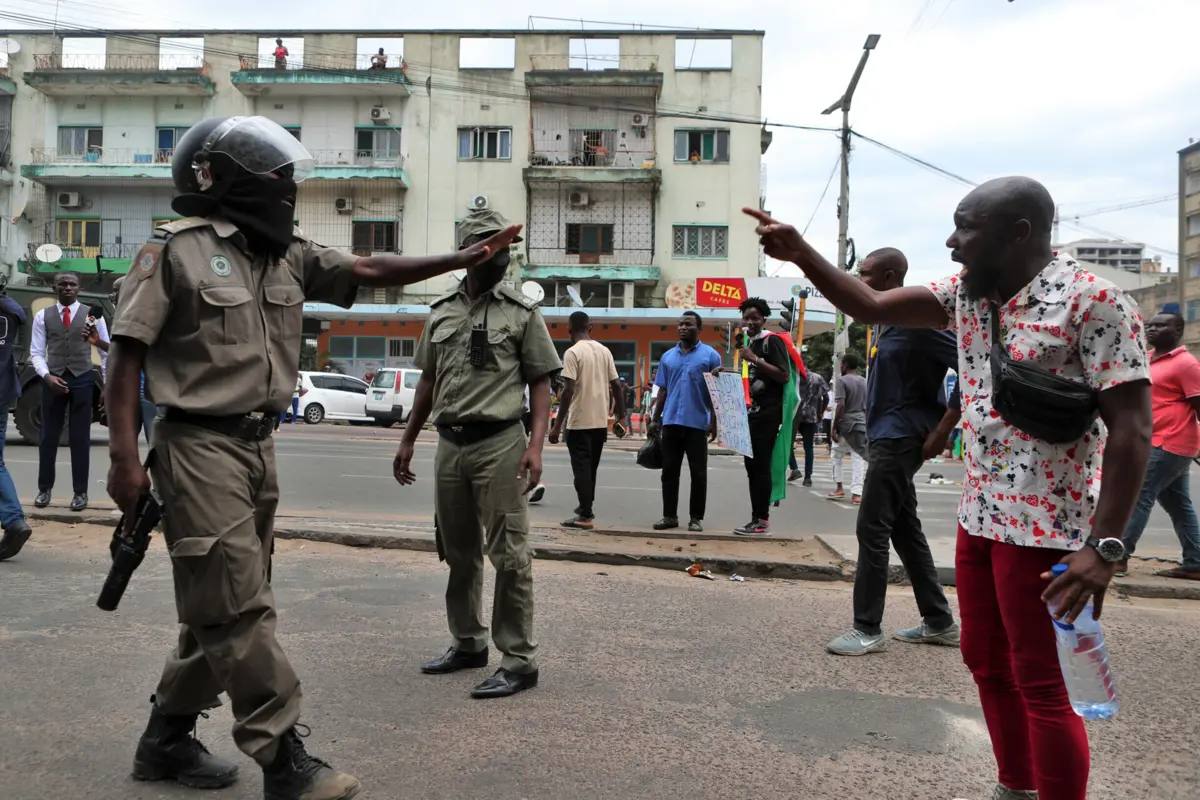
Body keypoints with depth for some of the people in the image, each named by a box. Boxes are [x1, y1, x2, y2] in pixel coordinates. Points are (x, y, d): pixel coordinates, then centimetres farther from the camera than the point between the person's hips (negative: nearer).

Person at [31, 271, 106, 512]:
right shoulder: (43, 316, 5)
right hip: (53, 379, 1)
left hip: (82, 380, -1)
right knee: (49, 437, 8)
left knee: (80, 438, 4)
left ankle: (80, 492, 13)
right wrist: (47, 376, -14)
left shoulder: (92, 315, 1)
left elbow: (106, 352, 2)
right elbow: (36, 352, 3)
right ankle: (44, 489, 22)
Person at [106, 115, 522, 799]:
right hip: (200, 444, -8)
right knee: (243, 610, -6)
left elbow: (372, 271, 11)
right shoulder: (178, 250, -8)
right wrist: (125, 456, -15)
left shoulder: (288, 256, 11)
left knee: (222, 608, 14)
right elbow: (129, 354, -9)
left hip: (259, 445, 8)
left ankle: (167, 741, 30)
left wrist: (464, 259, 7)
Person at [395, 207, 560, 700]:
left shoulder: (522, 312, 0)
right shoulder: (441, 312, 13)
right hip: (449, 443, 5)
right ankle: (468, 643, 30)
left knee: (508, 554, -5)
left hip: (499, 443, -5)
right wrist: (407, 441, 18)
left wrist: (535, 445, -14)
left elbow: (540, 382, -2)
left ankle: (519, 660, 4)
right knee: (458, 551, 14)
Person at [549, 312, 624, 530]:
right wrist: (621, 416, 15)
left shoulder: (573, 352, -11)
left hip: (579, 422, -6)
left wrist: (557, 425, -14)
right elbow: (617, 385, 7)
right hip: (600, 421, 6)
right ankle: (587, 508, 31)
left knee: (581, 468, 0)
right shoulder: (605, 351, 7)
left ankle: (585, 516, 0)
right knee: (591, 467, 18)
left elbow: (569, 390, -17)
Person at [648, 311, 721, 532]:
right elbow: (662, 391, 14)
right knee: (669, 472, 7)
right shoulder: (668, 356, 12)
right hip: (671, 422, 4)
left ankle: (696, 518, 12)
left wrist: (714, 422, -7)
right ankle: (669, 515, 16)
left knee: (698, 473, 3)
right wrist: (655, 419, 10)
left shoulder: (710, 355, 0)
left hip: (697, 423, -4)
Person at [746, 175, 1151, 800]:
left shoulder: (1093, 301, -15)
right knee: (985, 663, 18)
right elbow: (869, 306, 4)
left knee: (1040, 685, 2)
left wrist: (1104, 546, -22)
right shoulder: (965, 295, 6)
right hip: (979, 516, 8)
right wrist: (801, 254, -8)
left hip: (1046, 528, -8)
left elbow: (1131, 429, -18)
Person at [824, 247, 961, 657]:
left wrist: (942, 430, -17)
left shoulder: (919, 321, -14)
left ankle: (867, 630, 2)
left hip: (900, 439, -10)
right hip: (886, 438, 10)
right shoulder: (883, 323, 13)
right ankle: (940, 621, 23)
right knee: (904, 529, 13)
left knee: (871, 529, -7)